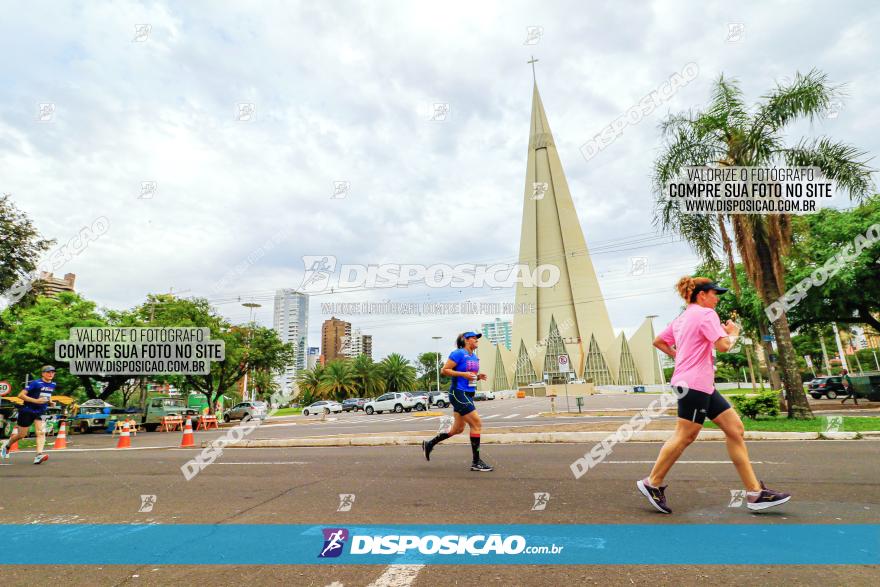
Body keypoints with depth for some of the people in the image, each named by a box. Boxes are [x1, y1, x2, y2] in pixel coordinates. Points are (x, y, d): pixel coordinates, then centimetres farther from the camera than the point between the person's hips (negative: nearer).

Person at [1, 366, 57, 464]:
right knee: (22, 435, 10)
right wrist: (36, 400, -26)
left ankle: (39, 455, -22)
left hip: (40, 412, 4)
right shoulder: (35, 383, -16)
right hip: (27, 411, -4)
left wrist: (50, 402, 4)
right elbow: (21, 395, -18)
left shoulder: (53, 385, 4)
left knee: (41, 432, -14)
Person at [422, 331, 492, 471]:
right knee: (477, 424, -10)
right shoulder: (458, 353, -11)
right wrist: (463, 374, -20)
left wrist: (479, 377, 4)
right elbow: (444, 370, -12)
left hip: (468, 395, 9)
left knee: (458, 429, 13)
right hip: (458, 393, -9)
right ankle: (476, 462, 1)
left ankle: (429, 444, 30)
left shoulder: (475, 357, 15)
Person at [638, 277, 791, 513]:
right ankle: (652, 483, 5)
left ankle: (755, 492, 11)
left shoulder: (682, 318, 18)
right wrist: (734, 333, 2)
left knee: (735, 429, 8)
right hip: (694, 383, -10)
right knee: (685, 436, -5)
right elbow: (723, 346, -17)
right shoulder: (705, 313, -8)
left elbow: (658, 342, 22)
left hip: (702, 384, 10)